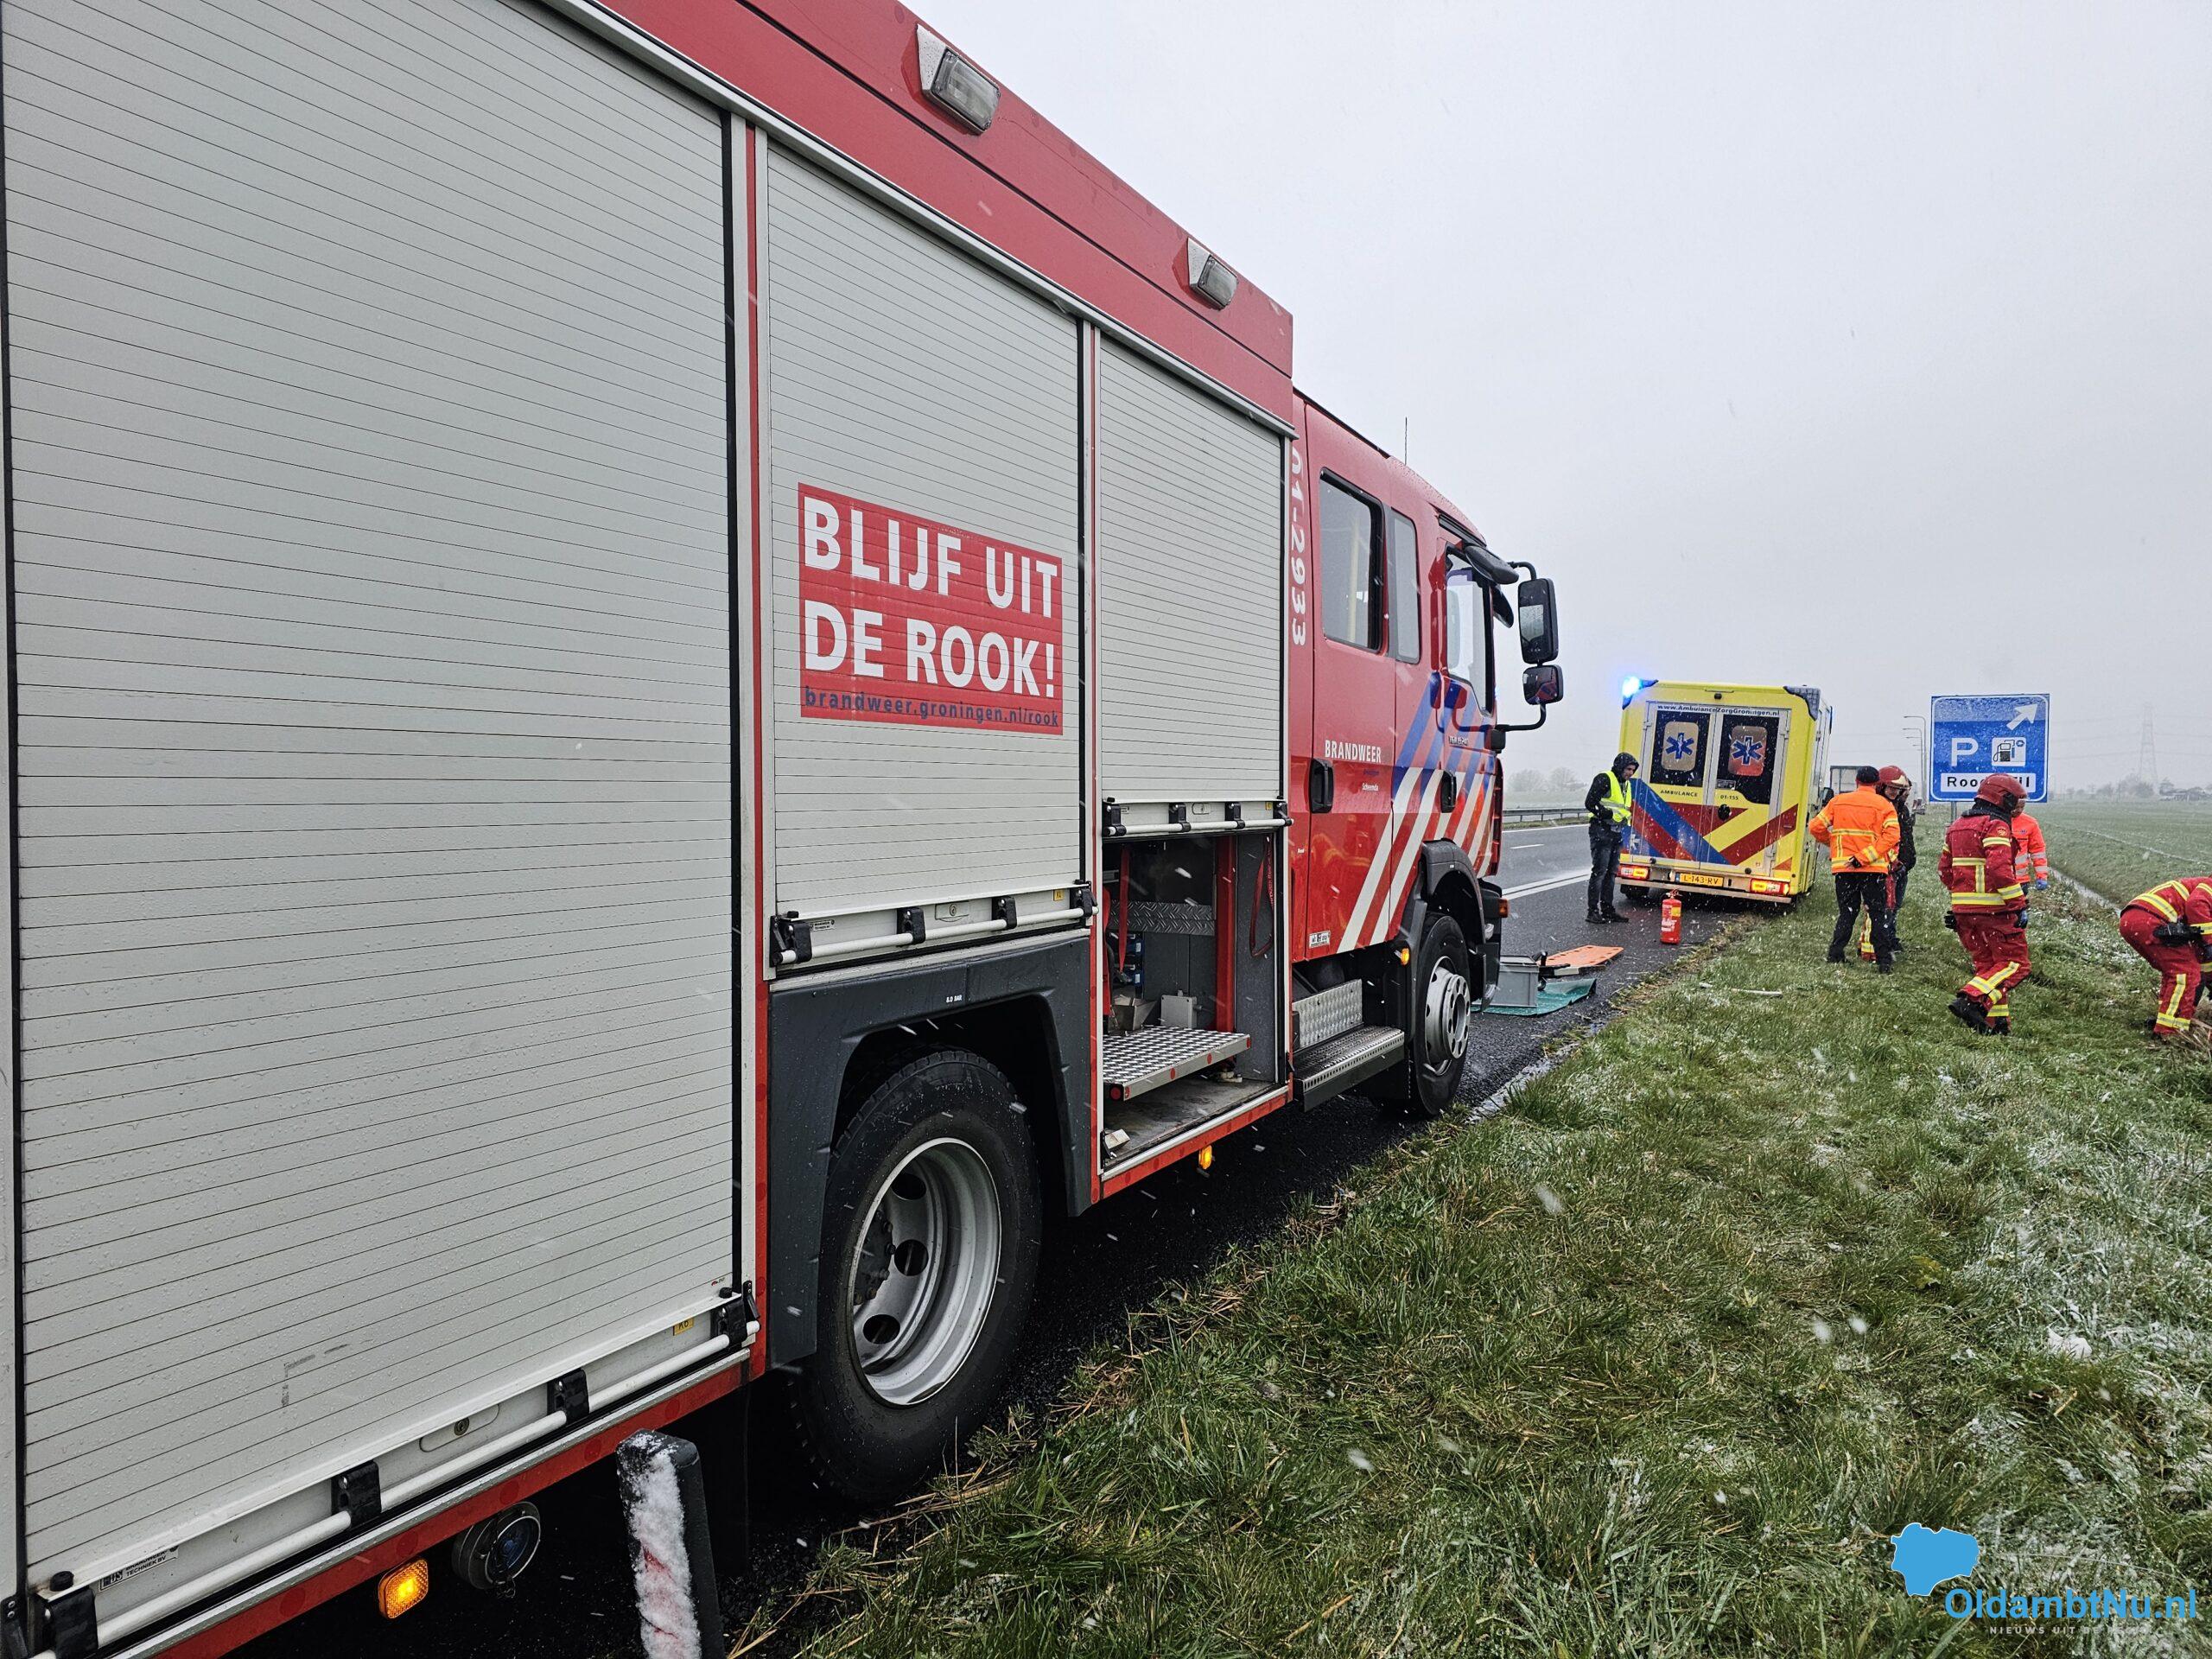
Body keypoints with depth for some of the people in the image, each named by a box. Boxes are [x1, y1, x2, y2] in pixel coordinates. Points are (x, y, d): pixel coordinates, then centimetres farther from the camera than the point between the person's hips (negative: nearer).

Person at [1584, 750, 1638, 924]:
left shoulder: (1625, 784, 20)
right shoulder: (1604, 779, -9)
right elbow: (1590, 803, -17)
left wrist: (1625, 819, 13)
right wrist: (1611, 815, -18)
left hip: (1616, 833, 9)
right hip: (1602, 832, -9)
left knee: (1611, 872, 11)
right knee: (1599, 871, -9)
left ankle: (1607, 909, 17)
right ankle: (1593, 911, -7)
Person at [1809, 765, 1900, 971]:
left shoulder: (1838, 801, 6)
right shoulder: (1885, 805, -1)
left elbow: (1816, 827, 6)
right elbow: (1891, 836, -14)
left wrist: (1832, 842, 23)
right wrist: (1864, 857, -17)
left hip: (1843, 868, 2)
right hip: (1874, 869, -2)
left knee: (1846, 912, 13)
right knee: (1878, 915, 5)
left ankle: (1834, 955, 10)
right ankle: (1883, 960, 2)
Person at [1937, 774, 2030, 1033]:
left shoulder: (1957, 826, 16)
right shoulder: (1996, 826, -11)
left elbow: (1944, 868, 19)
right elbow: (1999, 869, -22)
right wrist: (2020, 904, -17)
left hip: (1963, 910, 8)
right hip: (1994, 908, -8)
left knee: (1986, 964, 14)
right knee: (2014, 964, -1)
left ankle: (1995, 1022, 12)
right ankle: (1971, 1000, -18)